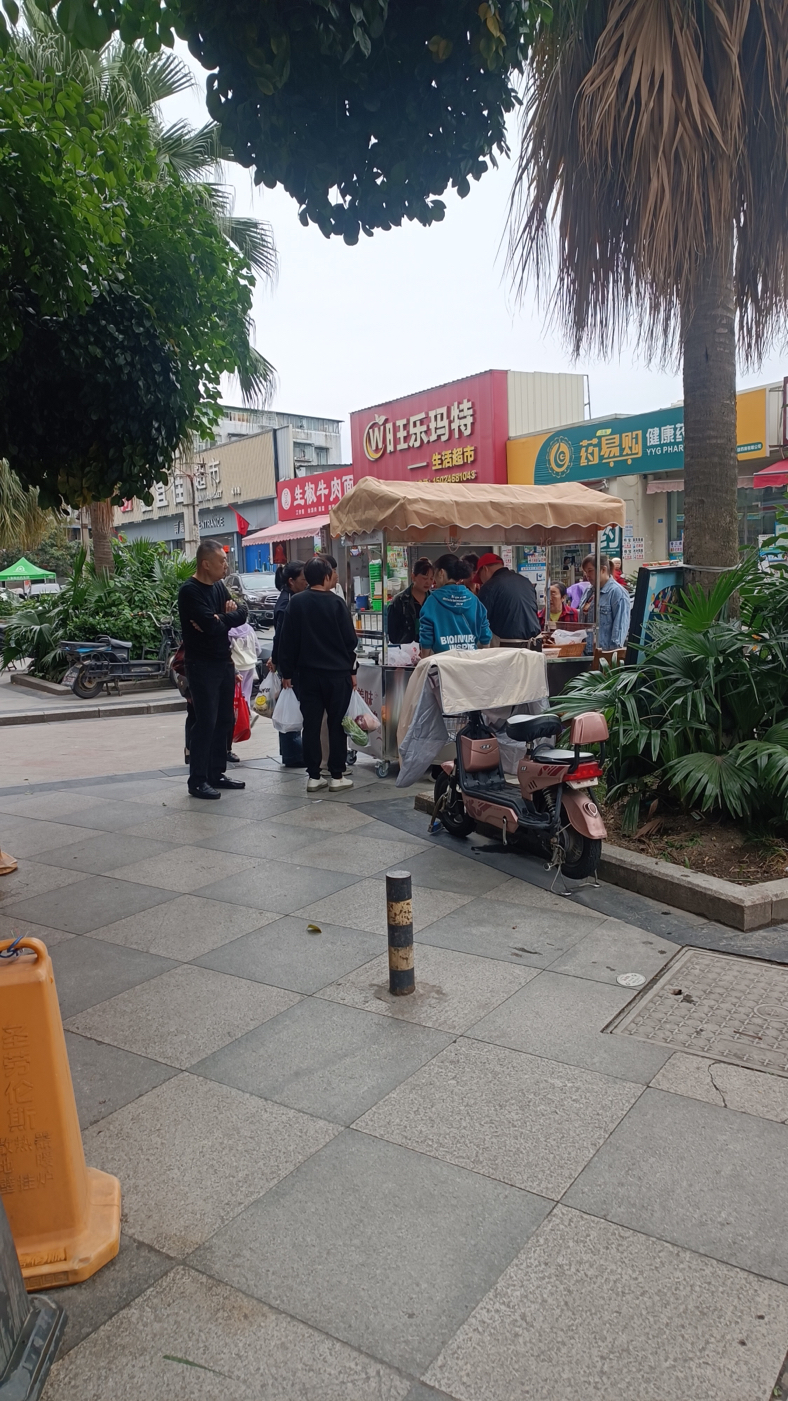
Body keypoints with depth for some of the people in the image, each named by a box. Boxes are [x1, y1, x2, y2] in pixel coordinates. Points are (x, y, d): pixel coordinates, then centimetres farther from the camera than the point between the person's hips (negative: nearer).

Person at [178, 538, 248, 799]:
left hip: (224, 661, 8)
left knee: (224, 721, 12)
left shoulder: (218, 586, 11)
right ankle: (197, 781, 1)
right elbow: (214, 626, -25)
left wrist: (219, 619, -15)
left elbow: (242, 613, 4)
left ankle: (216, 773, 22)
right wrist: (228, 616, -4)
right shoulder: (190, 591, -15)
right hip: (202, 665, -8)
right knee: (205, 722, -7)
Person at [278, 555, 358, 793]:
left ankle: (313, 776, 9)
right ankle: (337, 776, 7)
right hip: (337, 673, -2)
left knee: (311, 724, 7)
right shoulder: (336, 603, -7)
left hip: (307, 673, 2)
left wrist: (286, 672, 8)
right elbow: (350, 639, -4)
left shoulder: (296, 602, -2)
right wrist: (351, 669, 7)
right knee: (337, 725, 5)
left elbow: (287, 640, 0)